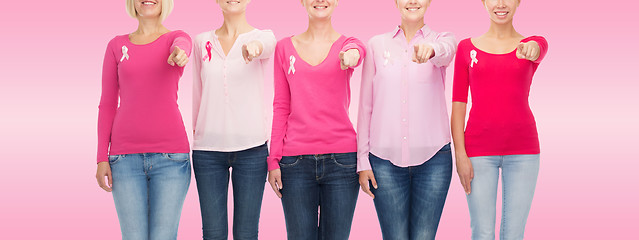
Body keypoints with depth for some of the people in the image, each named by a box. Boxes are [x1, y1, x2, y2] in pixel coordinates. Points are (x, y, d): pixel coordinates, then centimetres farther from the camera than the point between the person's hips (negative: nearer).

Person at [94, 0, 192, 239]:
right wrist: (102, 158, 1)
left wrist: (179, 53, -46)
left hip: (169, 156, -1)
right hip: (126, 157, 1)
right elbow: (107, 104, 10)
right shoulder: (116, 45, 11)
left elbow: (181, 47, -21)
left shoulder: (177, 38, 6)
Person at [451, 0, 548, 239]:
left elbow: (538, 50, -21)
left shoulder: (534, 43, 5)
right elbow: (458, 105, 2)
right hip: (479, 151, 0)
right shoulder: (467, 48, 5)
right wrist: (460, 155, -7)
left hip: (522, 150, 1)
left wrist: (530, 49, -45)